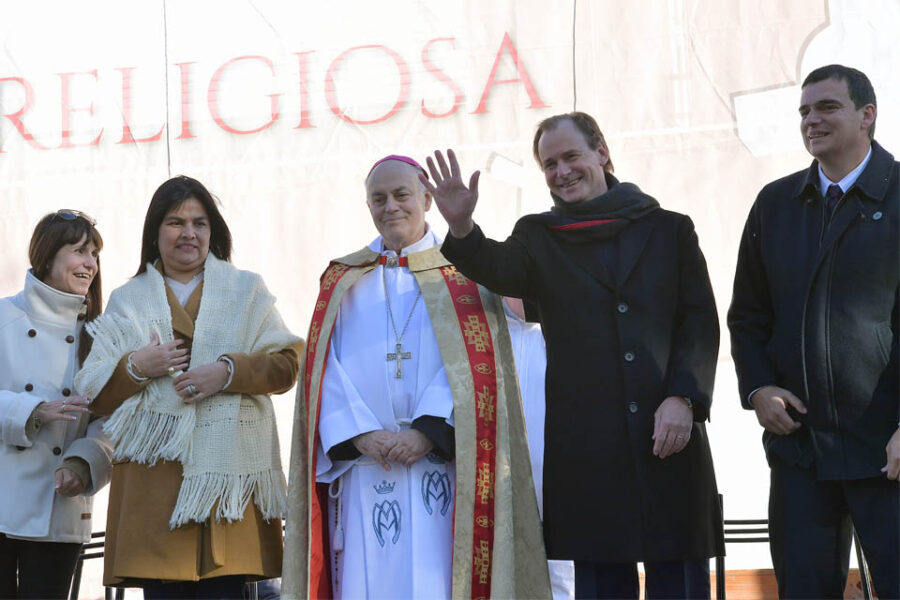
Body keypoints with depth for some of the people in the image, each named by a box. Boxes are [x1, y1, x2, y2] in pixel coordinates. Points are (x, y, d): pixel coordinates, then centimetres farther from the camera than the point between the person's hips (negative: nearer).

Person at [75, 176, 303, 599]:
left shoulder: (247, 291, 16)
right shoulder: (126, 302, 17)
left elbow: (286, 364, 5)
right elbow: (94, 394, 11)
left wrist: (229, 371, -12)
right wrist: (135, 368, -8)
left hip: (227, 471, -1)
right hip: (155, 479, 1)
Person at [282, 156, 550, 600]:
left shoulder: (463, 274, 9)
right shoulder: (343, 281, 16)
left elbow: (472, 364, -2)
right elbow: (327, 368, 6)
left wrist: (426, 431, -15)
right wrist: (362, 434, -10)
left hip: (440, 461, -2)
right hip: (364, 468, 2)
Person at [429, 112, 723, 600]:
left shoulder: (669, 229, 10)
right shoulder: (539, 237, 12)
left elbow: (700, 322, 5)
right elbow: (499, 269, -8)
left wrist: (682, 397, -9)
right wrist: (462, 227, -28)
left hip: (670, 433, 0)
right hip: (585, 445, 0)